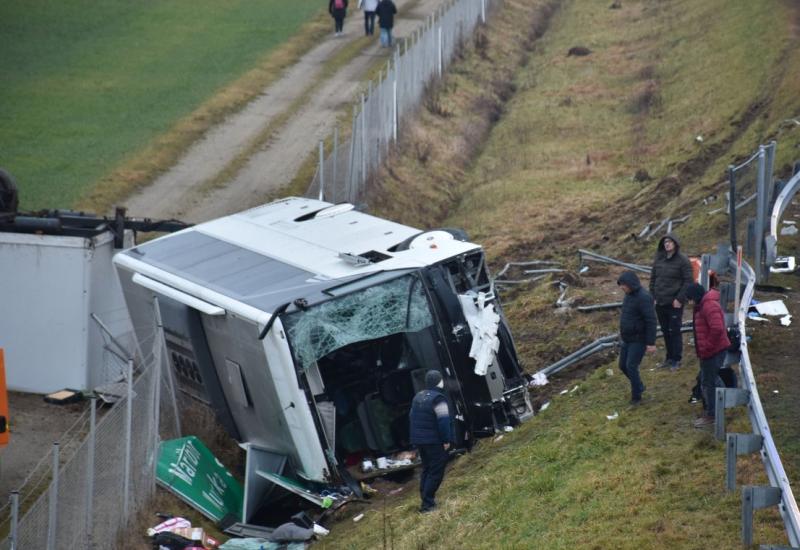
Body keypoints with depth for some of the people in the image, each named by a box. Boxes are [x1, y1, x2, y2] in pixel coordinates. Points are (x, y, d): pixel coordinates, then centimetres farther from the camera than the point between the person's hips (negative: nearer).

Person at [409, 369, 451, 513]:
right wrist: (446, 440, -14)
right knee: (436, 471, -4)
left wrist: (414, 438, 23)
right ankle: (427, 503, -10)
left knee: (426, 469, 20)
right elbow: (443, 421, -22)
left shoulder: (418, 397, 11)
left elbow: (412, 418, 17)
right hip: (435, 441, -8)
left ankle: (425, 500, 21)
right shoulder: (438, 398, -17)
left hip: (419, 440, 8)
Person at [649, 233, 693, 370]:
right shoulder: (658, 260, 9)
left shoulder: (682, 260, -8)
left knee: (674, 331, -2)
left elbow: (688, 281, -9)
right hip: (660, 303, 5)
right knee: (665, 331, 11)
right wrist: (653, 296, 7)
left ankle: (676, 360, 8)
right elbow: (653, 279, 16)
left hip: (674, 303, -5)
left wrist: (680, 299, -13)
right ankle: (669, 358, 22)